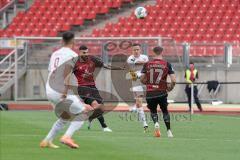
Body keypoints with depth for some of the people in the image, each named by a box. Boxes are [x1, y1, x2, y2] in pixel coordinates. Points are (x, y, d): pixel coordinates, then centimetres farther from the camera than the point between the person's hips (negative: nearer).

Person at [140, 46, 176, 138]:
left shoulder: (147, 64, 1)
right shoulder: (167, 64, -2)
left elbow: (142, 80, 6)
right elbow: (173, 80, -7)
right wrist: (170, 88, 13)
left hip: (150, 93, 0)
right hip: (162, 92, 0)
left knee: (153, 111, 20)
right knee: (165, 111, 21)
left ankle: (156, 123, -11)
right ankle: (169, 131, 16)